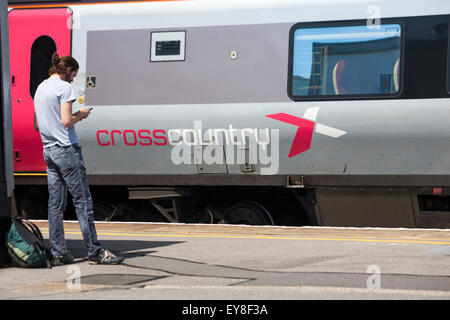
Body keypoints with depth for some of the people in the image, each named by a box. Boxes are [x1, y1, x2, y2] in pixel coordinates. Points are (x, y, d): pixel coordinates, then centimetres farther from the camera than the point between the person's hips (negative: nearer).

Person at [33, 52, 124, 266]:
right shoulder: (64, 87, -8)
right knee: (82, 201, -5)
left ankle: (58, 254, 6)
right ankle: (94, 252, -4)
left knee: (55, 204, 7)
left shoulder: (40, 88, 17)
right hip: (66, 150, -8)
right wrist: (80, 115, 2)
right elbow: (66, 121, -18)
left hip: (48, 150, 8)